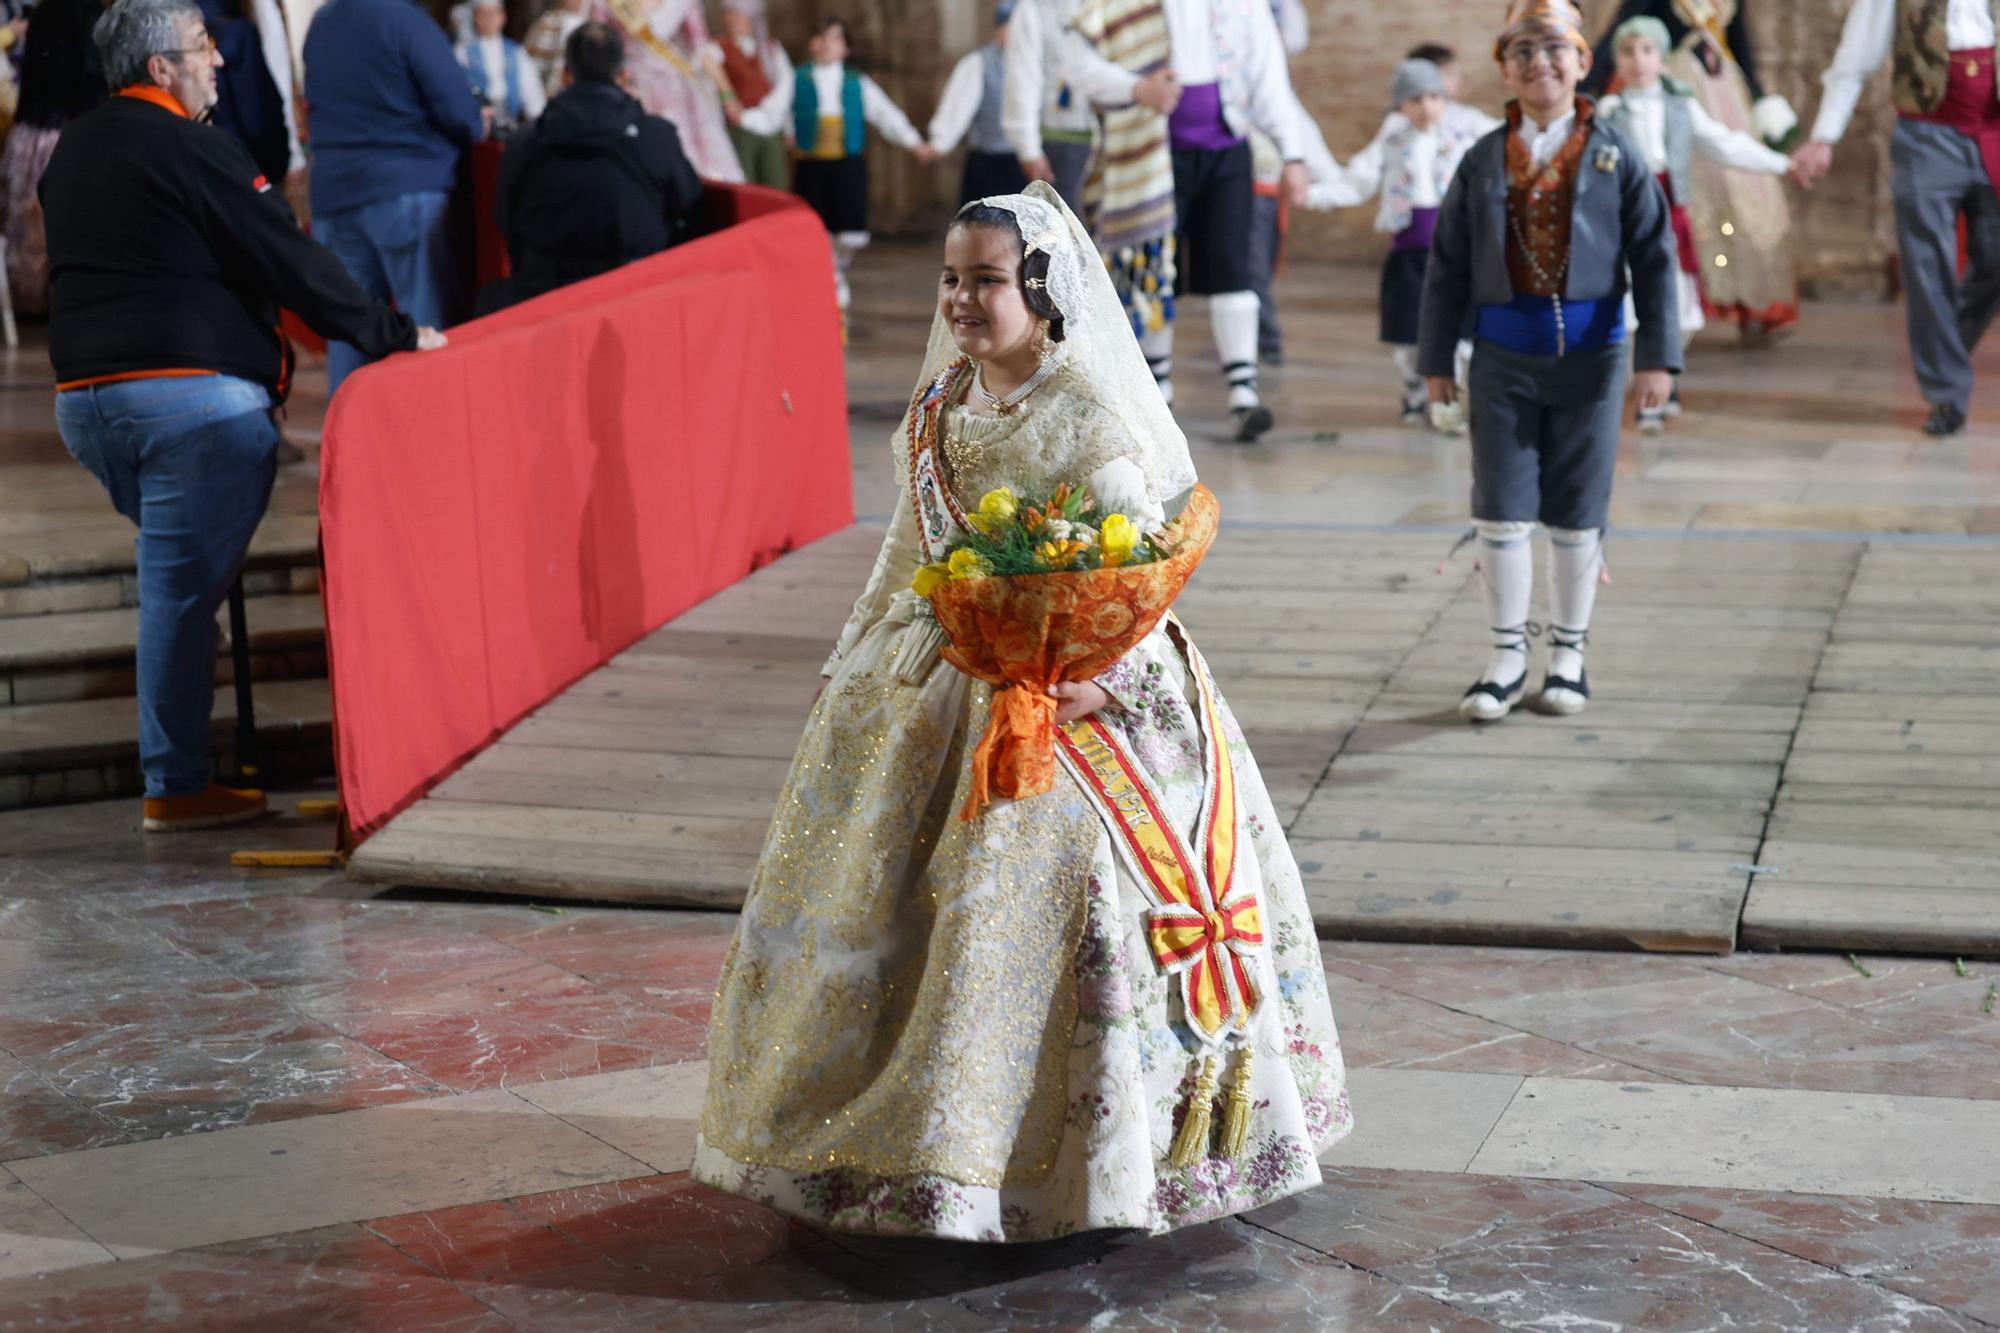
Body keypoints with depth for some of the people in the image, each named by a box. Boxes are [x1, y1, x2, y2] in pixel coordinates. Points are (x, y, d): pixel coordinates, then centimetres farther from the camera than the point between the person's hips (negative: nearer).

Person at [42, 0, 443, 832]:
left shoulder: (73, 151, 17)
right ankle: (176, 788, 0)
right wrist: (389, 334, -5)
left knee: (176, 580, 19)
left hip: (83, 395, 8)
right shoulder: (188, 148, -9)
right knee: (183, 590, -4)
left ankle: (176, 770, 21)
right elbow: (284, 256, -11)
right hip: (191, 397, -8)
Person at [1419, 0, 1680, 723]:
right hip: (1504, 356, 1)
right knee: (1500, 511, 1)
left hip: (1588, 355, -1)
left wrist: (1658, 355, -8)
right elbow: (1448, 262, 7)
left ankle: (1569, 654, 20)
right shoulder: (1483, 161, 4)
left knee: (1577, 514, 7)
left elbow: (1654, 257, -1)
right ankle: (1507, 655, 13)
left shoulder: (1615, 158, 0)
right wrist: (1436, 358, 6)